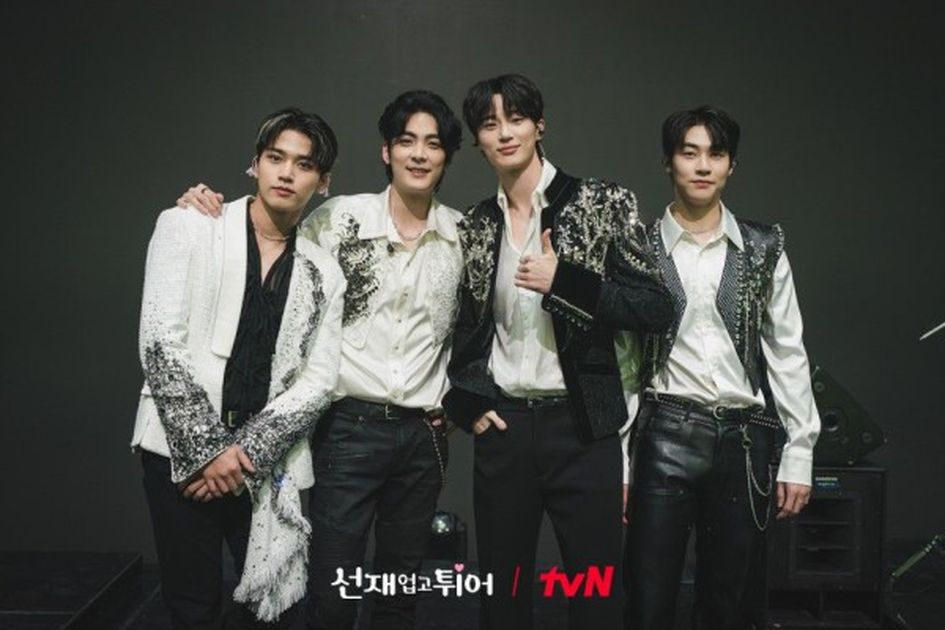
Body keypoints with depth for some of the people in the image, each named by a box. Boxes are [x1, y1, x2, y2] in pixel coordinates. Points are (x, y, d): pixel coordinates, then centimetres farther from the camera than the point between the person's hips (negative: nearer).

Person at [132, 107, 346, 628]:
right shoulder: (187, 227, 0)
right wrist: (205, 448, -13)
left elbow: (319, 381, 2)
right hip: (181, 450, -2)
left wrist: (248, 452, -12)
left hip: (267, 463, 3)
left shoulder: (324, 273, 8)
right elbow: (160, 342, -9)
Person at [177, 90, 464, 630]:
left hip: (424, 433, 3)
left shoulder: (463, 234, 4)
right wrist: (213, 214, -11)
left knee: (401, 587, 15)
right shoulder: (340, 218, -4)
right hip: (350, 427, -2)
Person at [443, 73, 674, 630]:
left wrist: (565, 280, -17)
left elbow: (658, 310, -7)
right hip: (502, 428, 3)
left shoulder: (602, 202, -2)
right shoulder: (474, 226, 9)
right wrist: (465, 403, 4)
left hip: (582, 427, -3)